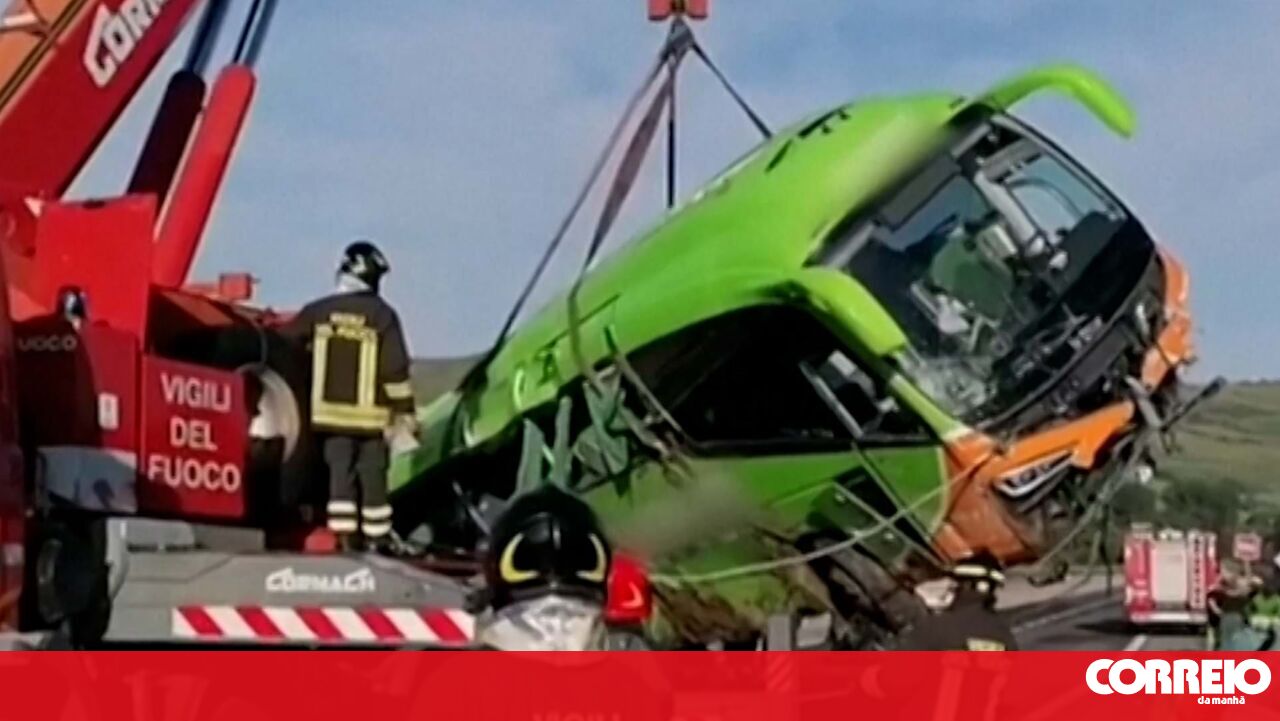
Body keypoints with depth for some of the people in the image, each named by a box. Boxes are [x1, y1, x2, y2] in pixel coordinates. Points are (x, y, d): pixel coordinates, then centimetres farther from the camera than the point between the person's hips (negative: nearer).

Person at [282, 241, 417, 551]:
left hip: (331, 411, 2)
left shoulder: (318, 311, 1)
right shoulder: (382, 315, -7)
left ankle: (345, 537, 0)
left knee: (340, 473, 5)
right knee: (373, 478, 6)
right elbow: (396, 369, -9)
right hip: (370, 415, -2)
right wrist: (405, 411, -3)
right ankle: (378, 540, 10)